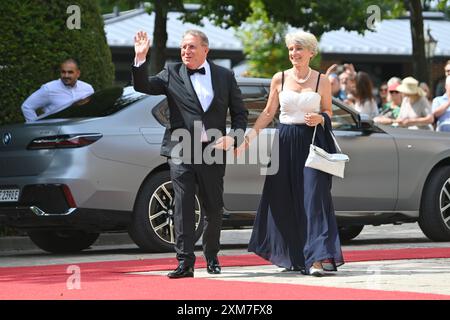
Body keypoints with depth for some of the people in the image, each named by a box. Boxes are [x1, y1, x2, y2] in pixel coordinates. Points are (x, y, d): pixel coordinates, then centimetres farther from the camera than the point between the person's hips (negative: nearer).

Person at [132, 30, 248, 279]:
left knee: (214, 209, 10)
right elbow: (143, 86, -4)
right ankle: (184, 262, -6)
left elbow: (240, 112, 12)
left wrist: (234, 137, -5)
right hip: (181, 152, -1)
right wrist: (140, 58, -18)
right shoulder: (172, 73, 5)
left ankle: (212, 257, 29)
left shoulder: (225, 76, 7)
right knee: (183, 207, -7)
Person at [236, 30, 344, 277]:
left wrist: (320, 119, -11)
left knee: (313, 197, -13)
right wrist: (250, 136, 2)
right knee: (285, 200, 5)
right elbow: (268, 113, 10)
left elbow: (328, 113, 11)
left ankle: (318, 258, -18)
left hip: (313, 143, -2)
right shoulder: (280, 79, 6)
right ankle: (292, 256, 19)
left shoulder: (322, 81, 2)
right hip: (286, 143, 2)